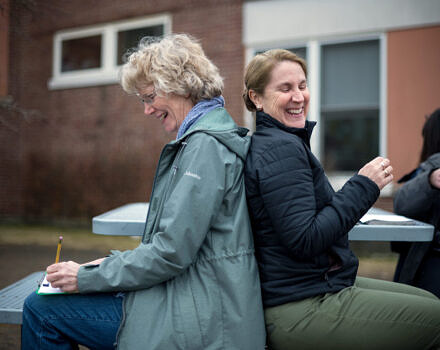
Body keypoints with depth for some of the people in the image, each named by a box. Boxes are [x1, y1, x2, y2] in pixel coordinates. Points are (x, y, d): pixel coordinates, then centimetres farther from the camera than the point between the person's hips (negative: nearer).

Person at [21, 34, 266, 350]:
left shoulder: (205, 145, -18)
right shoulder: (210, 135, 15)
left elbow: (173, 251, -22)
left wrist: (86, 277, -12)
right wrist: (113, 261, 11)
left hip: (199, 319, -10)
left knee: (41, 308, -5)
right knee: (43, 304, 15)